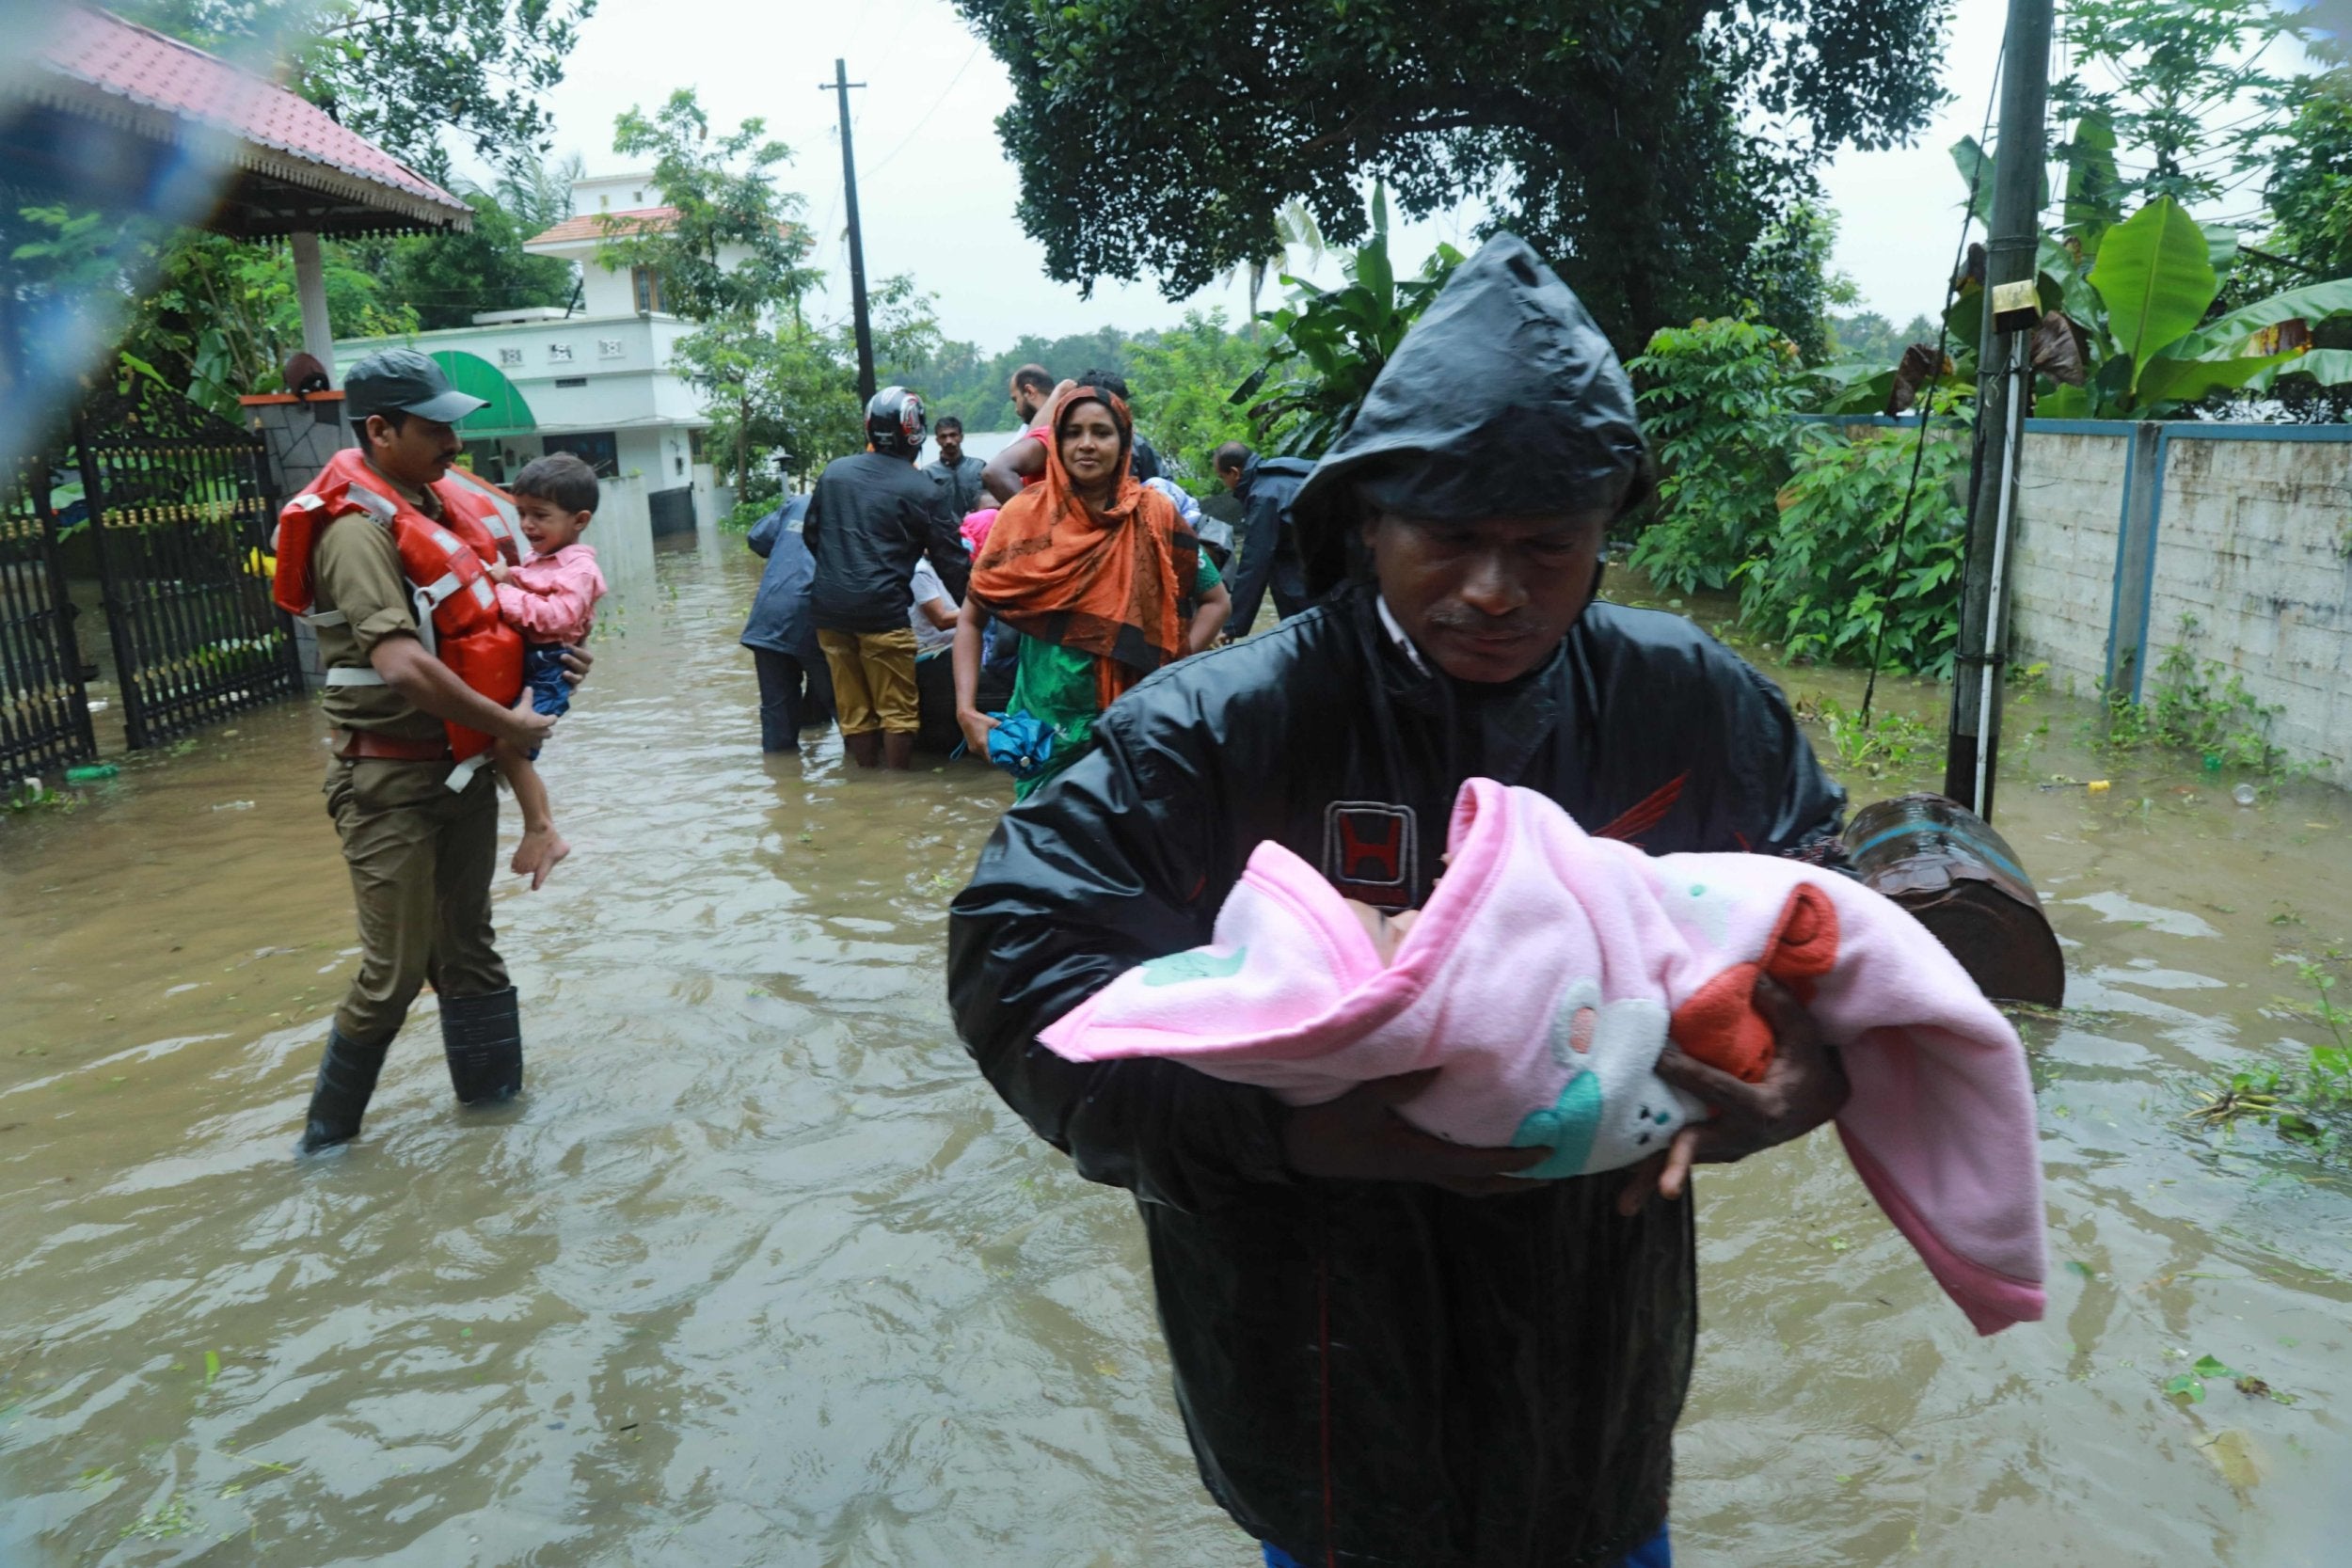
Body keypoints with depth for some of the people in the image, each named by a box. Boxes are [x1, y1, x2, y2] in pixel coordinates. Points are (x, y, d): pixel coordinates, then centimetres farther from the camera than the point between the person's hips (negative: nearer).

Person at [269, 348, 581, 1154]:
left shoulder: (448, 499, 5)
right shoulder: (356, 529, -19)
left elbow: (491, 611, 21)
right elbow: (404, 666, -31)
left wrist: (557, 651, 2)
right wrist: (507, 723, -20)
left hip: (463, 761, 7)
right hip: (391, 777, -7)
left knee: (466, 943, 17)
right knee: (396, 969, 0)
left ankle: (492, 1089, 29)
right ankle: (327, 1132, 19)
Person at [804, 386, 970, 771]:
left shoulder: (834, 472, 8)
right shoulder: (923, 491, -4)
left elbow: (810, 535, 16)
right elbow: (950, 562, -3)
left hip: (828, 608, 5)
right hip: (881, 610, -5)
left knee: (853, 709, 13)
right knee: (897, 710, 5)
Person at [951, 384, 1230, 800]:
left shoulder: (1154, 516, -2)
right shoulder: (1025, 515, -3)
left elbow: (1215, 601, 7)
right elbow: (971, 618, 0)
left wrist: (1172, 668, -6)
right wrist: (966, 709, -11)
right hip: (1044, 729, 0)